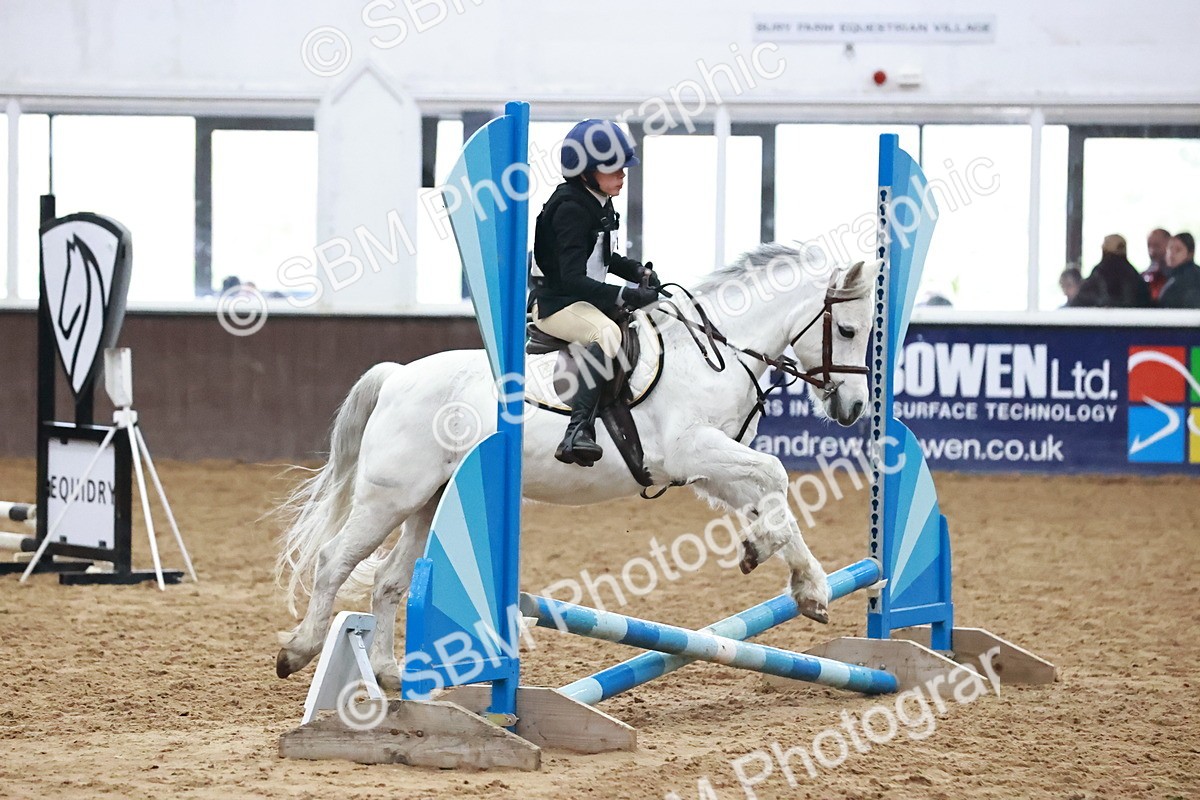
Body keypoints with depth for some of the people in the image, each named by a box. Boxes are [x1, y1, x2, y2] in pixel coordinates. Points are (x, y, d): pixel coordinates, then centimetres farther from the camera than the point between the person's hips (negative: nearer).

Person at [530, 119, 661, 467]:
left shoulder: (599, 203, 10)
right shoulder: (570, 209, -20)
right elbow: (573, 279, -27)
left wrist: (638, 271, 6)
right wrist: (623, 295, -32)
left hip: (585, 297, 11)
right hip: (556, 303, -11)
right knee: (607, 333, -37)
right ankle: (578, 431, -48)